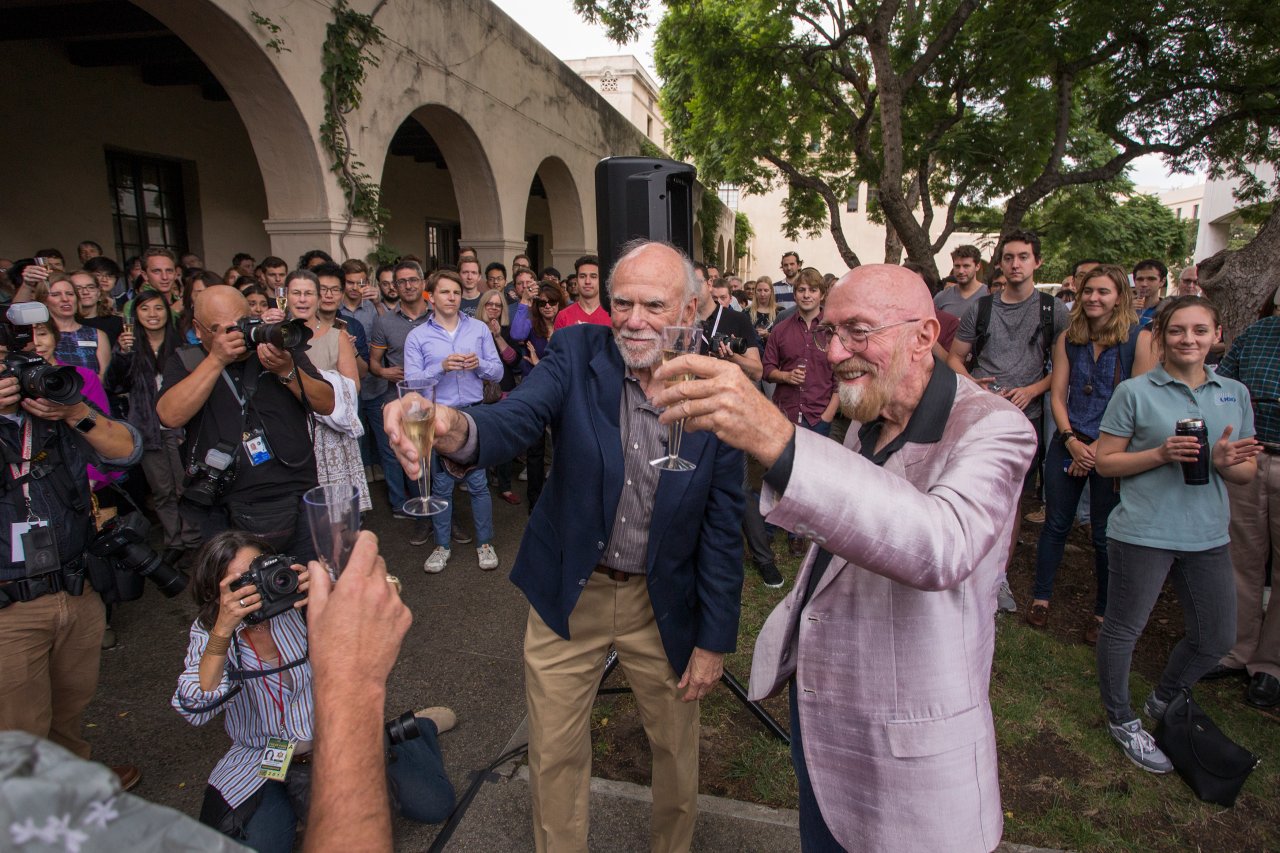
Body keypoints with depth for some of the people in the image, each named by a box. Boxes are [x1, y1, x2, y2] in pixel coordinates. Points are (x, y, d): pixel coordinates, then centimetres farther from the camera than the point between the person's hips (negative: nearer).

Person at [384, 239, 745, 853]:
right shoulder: (577, 352, -12)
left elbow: (722, 526, -7)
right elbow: (516, 420, -28)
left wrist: (714, 640, -4)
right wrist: (454, 429, -52)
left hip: (664, 604, 0)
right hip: (569, 594, 1)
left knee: (676, 750, 21)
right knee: (555, 756, 18)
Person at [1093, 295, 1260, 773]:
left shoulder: (1234, 394, 8)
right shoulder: (1135, 392, -7)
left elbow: (1246, 474, 10)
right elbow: (1104, 461, -6)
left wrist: (1225, 461, -12)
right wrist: (1161, 454, -20)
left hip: (1208, 535, 5)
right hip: (1143, 532, -5)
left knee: (1216, 639, 16)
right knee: (1123, 630, 8)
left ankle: (1163, 703, 42)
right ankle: (1121, 720, 30)